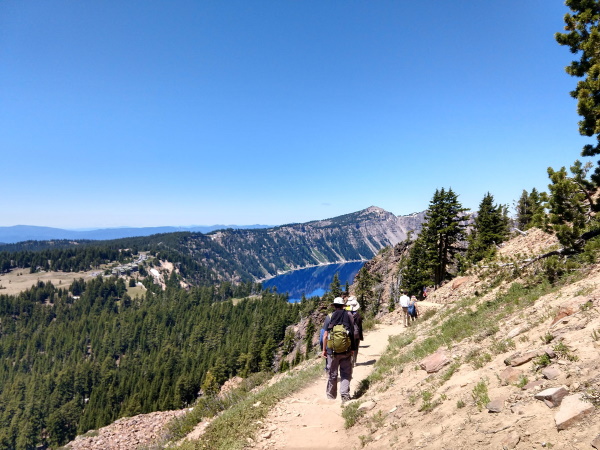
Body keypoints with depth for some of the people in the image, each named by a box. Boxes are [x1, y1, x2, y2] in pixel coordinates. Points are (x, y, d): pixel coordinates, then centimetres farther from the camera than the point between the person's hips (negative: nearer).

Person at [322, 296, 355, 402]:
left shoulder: (329, 317, -5)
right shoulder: (349, 315, -2)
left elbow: (325, 335, -5)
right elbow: (353, 333, -1)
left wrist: (324, 349, 5)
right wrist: (352, 349, 8)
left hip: (332, 350, 0)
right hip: (346, 350, 1)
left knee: (332, 374, 13)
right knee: (346, 374, 11)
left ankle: (331, 396, 25)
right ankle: (345, 396, 4)